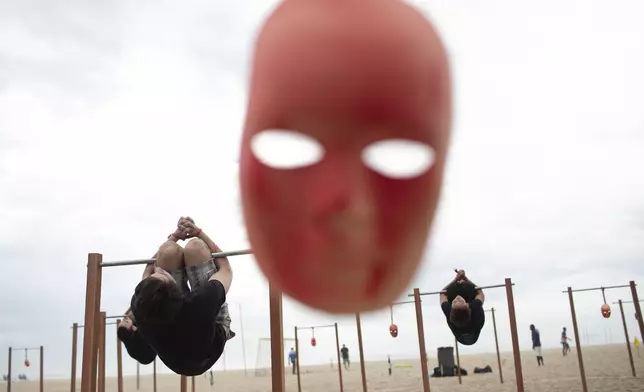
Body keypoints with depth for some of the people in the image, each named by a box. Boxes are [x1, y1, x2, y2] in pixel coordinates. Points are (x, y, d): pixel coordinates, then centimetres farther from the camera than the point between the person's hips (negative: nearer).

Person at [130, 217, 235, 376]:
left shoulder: (140, 307, -35)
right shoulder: (201, 303, -45)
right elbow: (226, 269, -19)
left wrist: (174, 236, 1)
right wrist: (198, 232, -10)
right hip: (213, 326, -2)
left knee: (168, 249, -14)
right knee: (194, 246, -16)